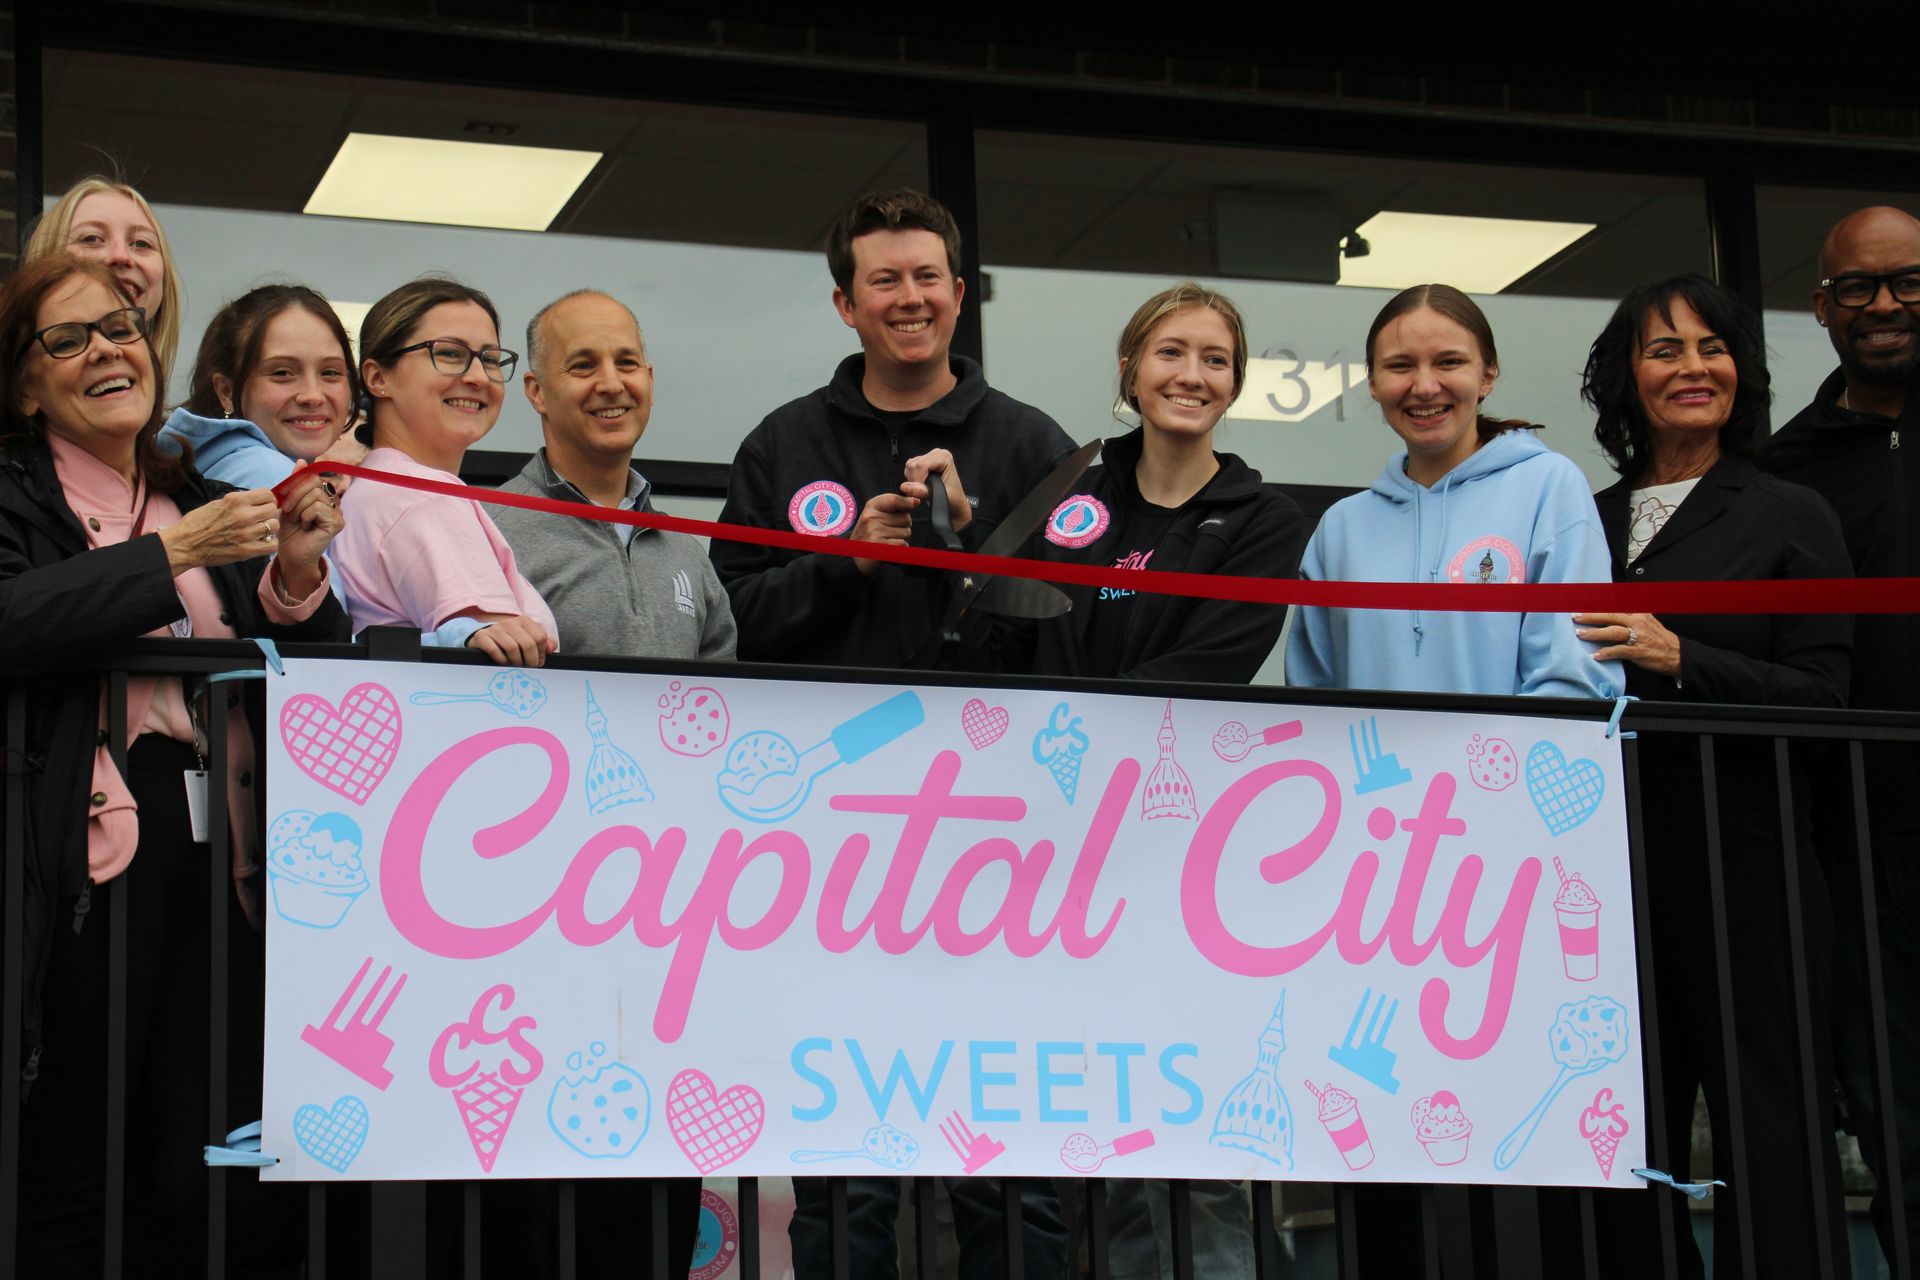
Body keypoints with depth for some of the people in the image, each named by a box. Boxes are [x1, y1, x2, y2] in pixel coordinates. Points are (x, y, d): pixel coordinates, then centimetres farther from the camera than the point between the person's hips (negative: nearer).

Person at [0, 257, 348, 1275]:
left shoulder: (207, 503, 20)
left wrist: (297, 573, -2)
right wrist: (177, 553, -16)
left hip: (214, 849, 5)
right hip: (85, 854, -4)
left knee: (191, 1183, 1)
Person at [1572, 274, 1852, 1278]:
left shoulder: (1792, 518, 3)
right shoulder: (1587, 524, 14)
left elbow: (1820, 697, -6)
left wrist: (1678, 658, -17)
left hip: (1744, 865, -4)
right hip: (1611, 865, 4)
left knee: (1768, 1125, -5)